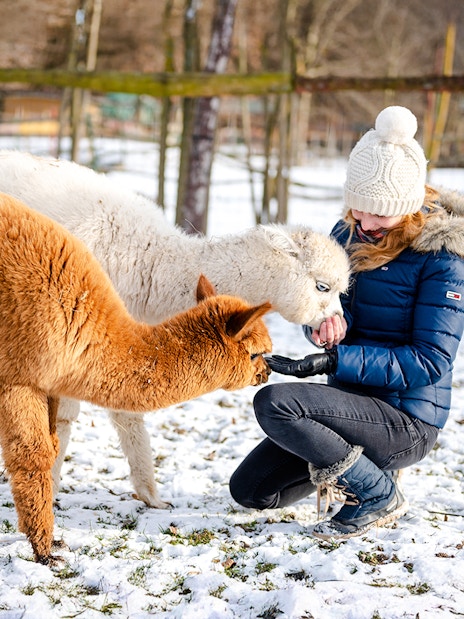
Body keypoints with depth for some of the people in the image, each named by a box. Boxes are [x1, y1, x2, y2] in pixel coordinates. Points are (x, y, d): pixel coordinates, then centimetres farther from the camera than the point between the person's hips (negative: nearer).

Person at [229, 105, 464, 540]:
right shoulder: (349, 233, 3)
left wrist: (333, 361, -26)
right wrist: (327, 325, -19)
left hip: (407, 422, -7)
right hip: (353, 404, 8)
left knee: (273, 403, -28)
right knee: (250, 490, 5)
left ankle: (378, 495, -10)